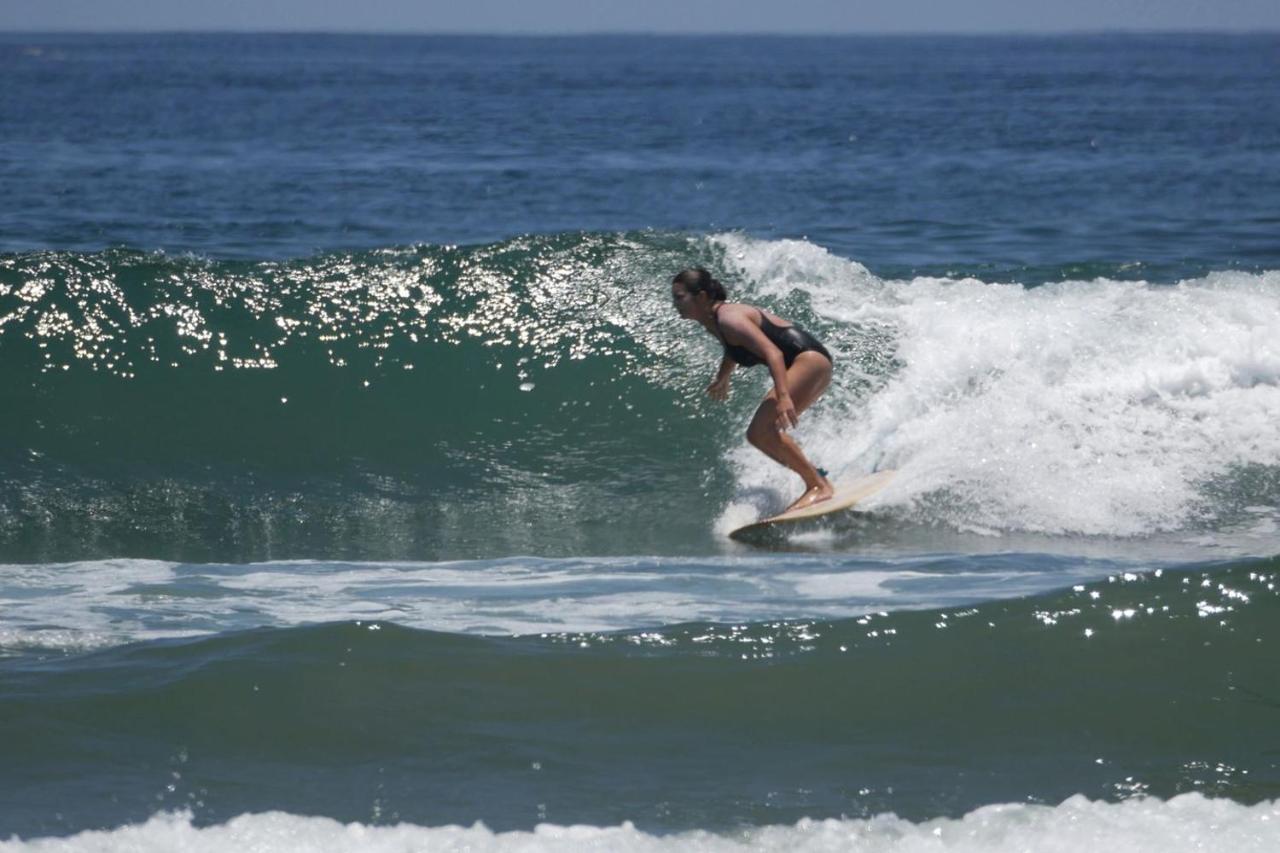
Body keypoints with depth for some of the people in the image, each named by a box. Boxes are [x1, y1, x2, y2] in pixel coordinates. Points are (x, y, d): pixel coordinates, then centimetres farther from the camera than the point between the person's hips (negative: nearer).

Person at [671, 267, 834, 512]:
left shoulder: (728, 318, -18)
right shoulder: (713, 323, 10)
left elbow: (772, 352, -29)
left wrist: (783, 396, -40)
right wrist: (722, 378, 48)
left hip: (809, 359, -10)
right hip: (808, 365, 10)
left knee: (764, 430, -21)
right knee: (756, 436, 12)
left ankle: (818, 485, -19)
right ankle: (814, 476, 15)